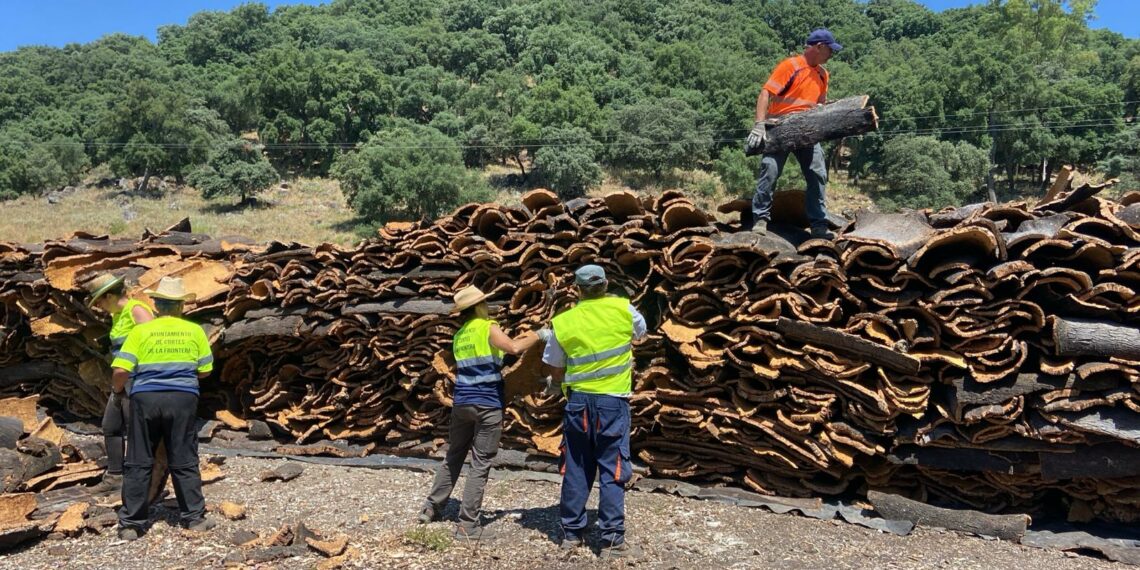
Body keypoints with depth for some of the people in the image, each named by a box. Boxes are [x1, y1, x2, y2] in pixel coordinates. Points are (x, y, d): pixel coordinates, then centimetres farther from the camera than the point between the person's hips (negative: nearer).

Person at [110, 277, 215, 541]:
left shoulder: (141, 331, -1)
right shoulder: (195, 331, 3)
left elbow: (120, 371, -7)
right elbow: (205, 371, 7)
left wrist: (117, 389, 13)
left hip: (146, 399, 0)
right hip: (183, 398, 1)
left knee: (139, 463, 8)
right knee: (184, 461, 8)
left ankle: (131, 524, 12)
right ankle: (194, 517, 11)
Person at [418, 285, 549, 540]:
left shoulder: (459, 336, 16)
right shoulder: (488, 328, -6)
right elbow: (514, 348, -21)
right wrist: (538, 335, -8)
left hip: (461, 403, 7)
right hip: (487, 405, -6)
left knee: (453, 457, 20)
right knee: (480, 464, -2)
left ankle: (431, 508, 27)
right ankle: (467, 525, -1)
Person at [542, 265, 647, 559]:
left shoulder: (563, 322, -1)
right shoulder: (623, 309, -4)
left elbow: (555, 374, 5)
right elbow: (641, 331, 19)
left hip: (578, 401, 2)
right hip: (613, 401, -2)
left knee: (576, 469, 11)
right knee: (612, 470, 2)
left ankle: (571, 532, 19)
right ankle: (612, 539, 3)